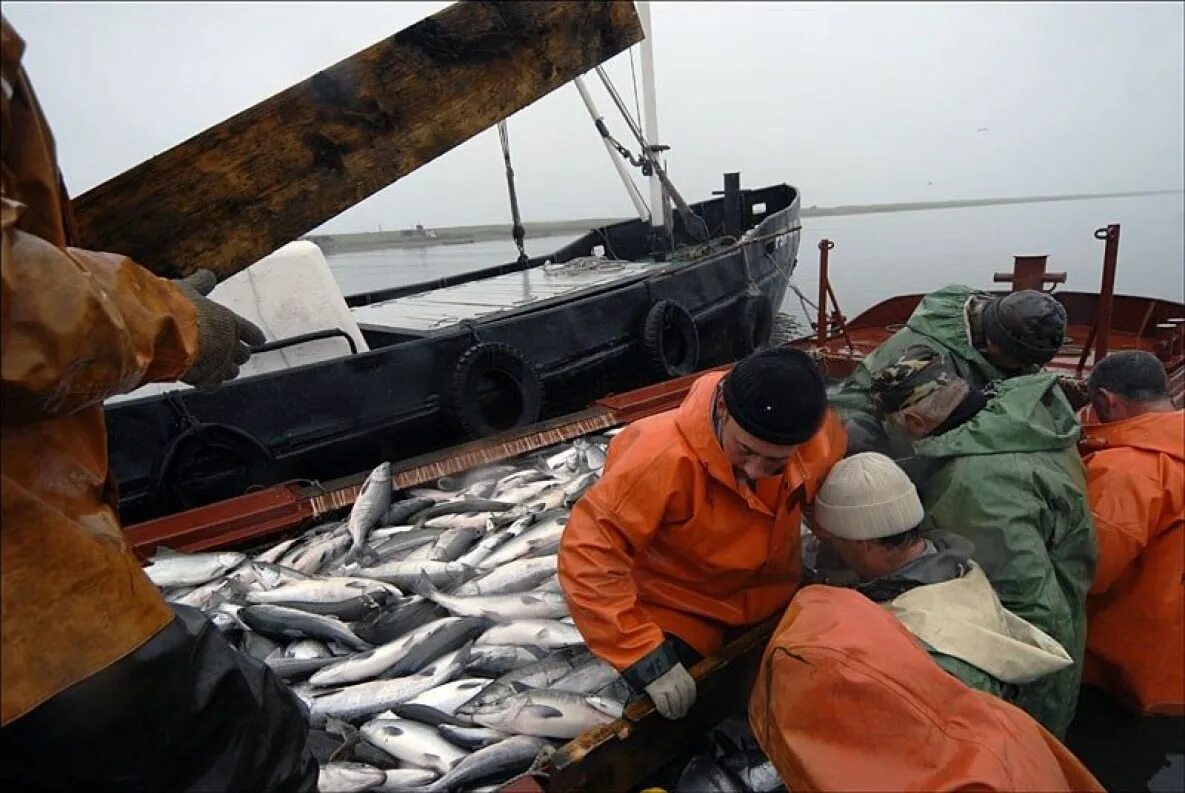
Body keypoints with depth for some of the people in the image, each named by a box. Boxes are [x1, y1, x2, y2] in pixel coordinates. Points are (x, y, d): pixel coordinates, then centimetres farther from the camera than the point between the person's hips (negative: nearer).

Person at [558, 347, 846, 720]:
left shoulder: (820, 434, -23)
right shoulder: (665, 458, -42)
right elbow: (588, 554, -39)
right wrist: (646, 657, -38)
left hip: (773, 597, 5)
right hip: (679, 610, -4)